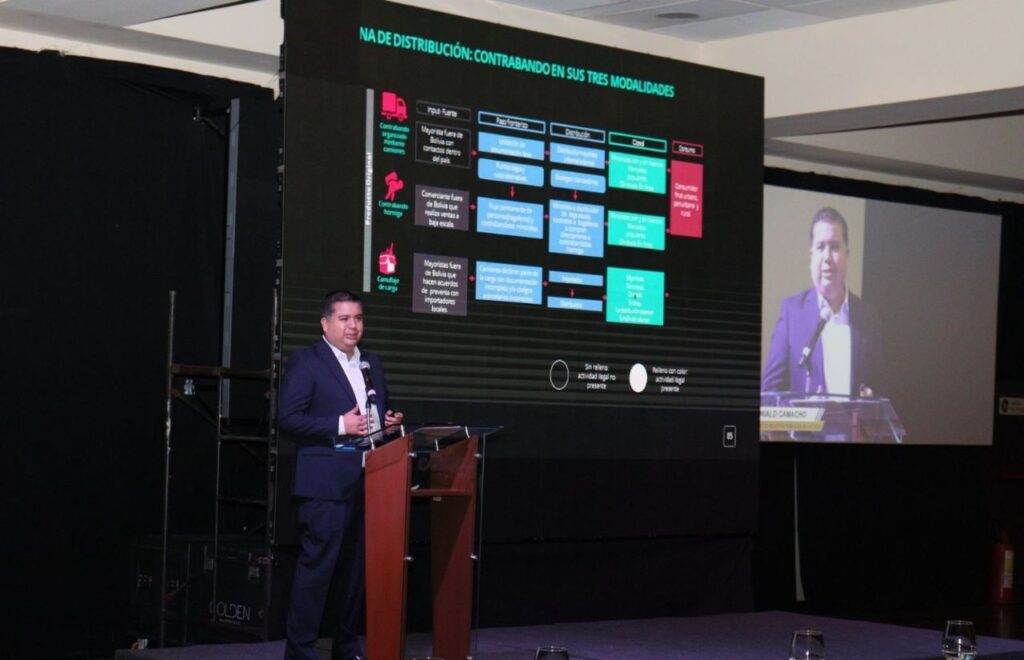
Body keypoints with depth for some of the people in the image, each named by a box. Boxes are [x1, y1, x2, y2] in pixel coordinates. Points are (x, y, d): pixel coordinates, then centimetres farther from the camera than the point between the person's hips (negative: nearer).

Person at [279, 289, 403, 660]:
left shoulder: (371, 364, 18)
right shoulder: (305, 362, -3)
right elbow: (289, 418, -11)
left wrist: (388, 422, 5)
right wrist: (340, 425, -17)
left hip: (368, 481, 7)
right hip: (326, 481, -7)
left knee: (355, 566, 10)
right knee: (317, 564, -7)